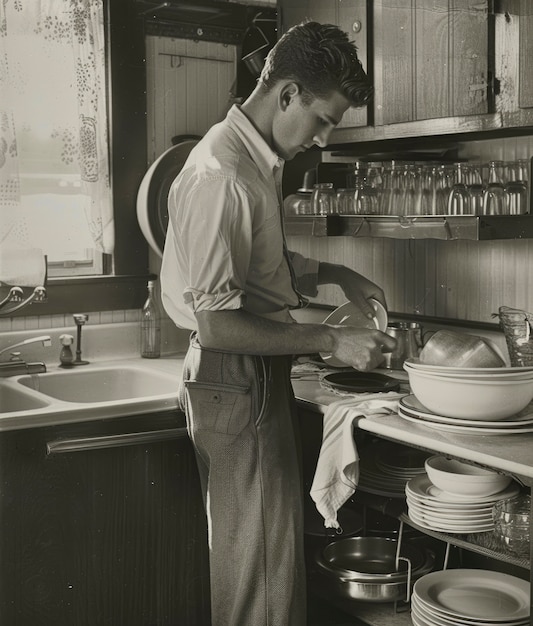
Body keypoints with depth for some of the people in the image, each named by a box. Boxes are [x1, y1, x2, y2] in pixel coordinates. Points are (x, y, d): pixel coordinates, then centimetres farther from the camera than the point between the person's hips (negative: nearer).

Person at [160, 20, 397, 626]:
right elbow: (217, 323, -24)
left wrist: (333, 274, 13)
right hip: (236, 383, -10)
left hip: (257, 377, 10)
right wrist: (331, 341, -20)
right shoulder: (220, 174, -22)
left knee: (254, 551, 18)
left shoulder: (256, 160, 10)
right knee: (262, 562, 0)